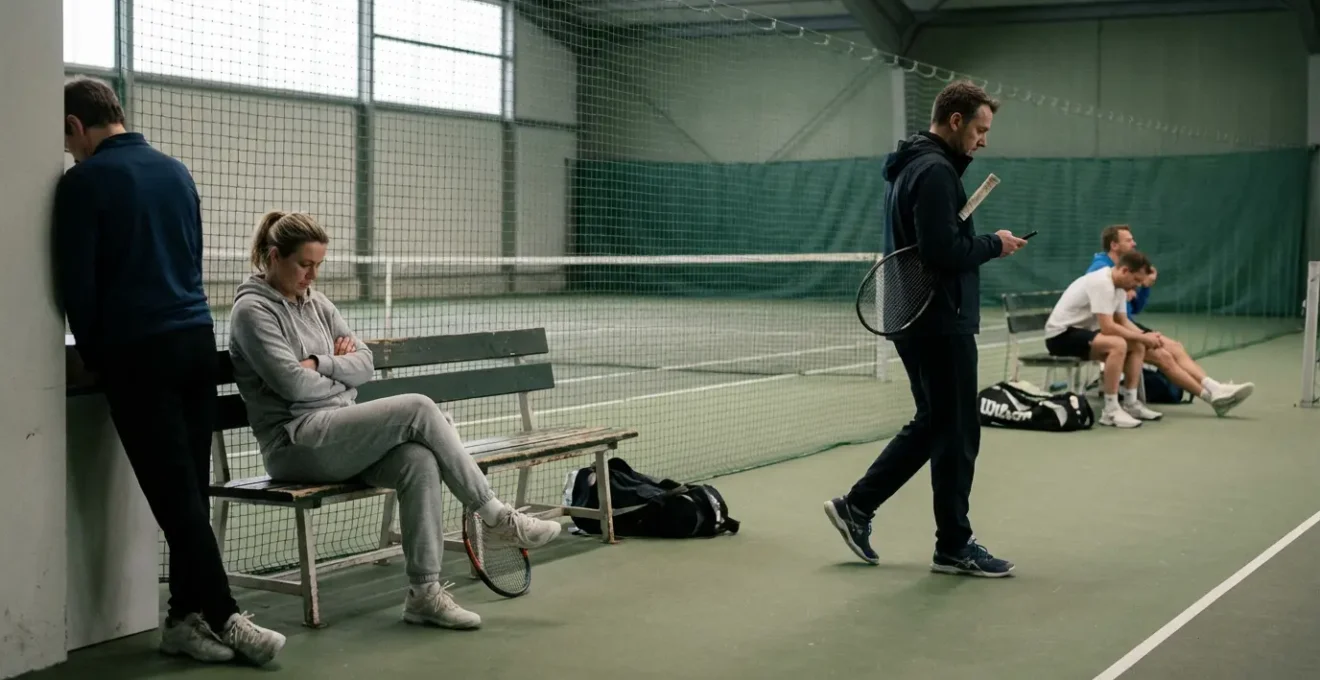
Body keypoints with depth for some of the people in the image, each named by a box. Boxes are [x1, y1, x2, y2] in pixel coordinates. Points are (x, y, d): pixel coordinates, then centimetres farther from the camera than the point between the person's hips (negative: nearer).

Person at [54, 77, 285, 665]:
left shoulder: (83, 182, -5)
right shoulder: (175, 171, 14)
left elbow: (77, 282, -6)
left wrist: (92, 354, 9)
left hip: (136, 353, -6)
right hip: (197, 341, 6)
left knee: (173, 493, -4)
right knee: (190, 490, 6)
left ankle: (221, 616, -5)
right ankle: (187, 616, 8)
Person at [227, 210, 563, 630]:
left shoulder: (316, 303, 18)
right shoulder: (252, 309, -5)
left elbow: (365, 364, 12)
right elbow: (293, 384, -15)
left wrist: (319, 365, -6)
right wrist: (341, 372, 3)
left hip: (338, 435, 7)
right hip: (296, 443, -7)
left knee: (419, 459, -24)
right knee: (418, 409, -24)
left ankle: (424, 591, -22)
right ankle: (495, 516, -13)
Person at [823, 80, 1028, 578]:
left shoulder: (910, 166, 15)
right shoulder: (936, 171, -17)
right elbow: (944, 251, -26)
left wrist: (978, 241, 8)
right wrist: (994, 244, -11)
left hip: (918, 320, 10)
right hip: (940, 323, -10)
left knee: (930, 425, 18)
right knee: (957, 434, 0)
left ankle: (857, 506, 20)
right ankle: (954, 547, 10)